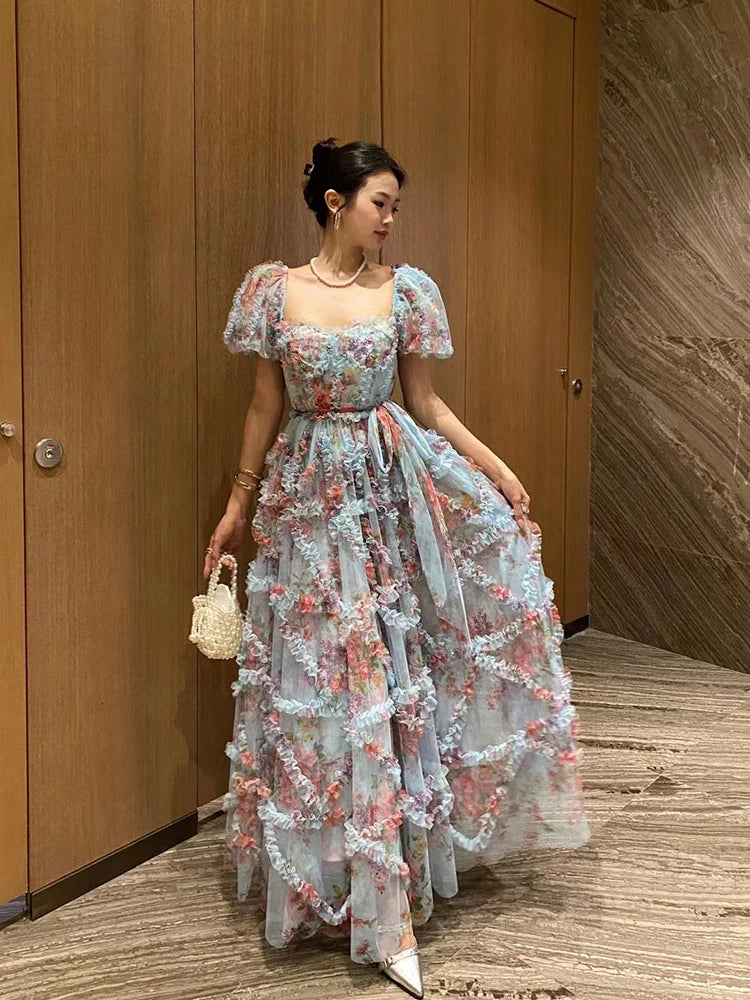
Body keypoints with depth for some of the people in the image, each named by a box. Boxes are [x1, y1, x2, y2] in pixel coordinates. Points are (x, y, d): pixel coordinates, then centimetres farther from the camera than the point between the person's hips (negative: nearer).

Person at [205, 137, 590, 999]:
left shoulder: (406, 291, 3)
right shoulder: (273, 289, 0)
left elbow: (426, 404, 7)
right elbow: (265, 408, 6)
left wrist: (498, 469, -1)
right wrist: (237, 506, 9)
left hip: (397, 492, 1)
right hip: (310, 498, -1)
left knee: (393, 666, 0)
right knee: (321, 676, 2)